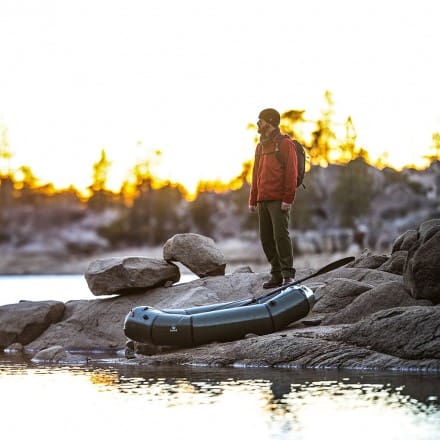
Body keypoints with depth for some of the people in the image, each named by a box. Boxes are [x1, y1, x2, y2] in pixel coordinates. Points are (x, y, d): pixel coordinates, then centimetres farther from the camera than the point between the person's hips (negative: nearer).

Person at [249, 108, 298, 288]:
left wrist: (288, 199, -17)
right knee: (266, 238, 5)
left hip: (279, 201, -8)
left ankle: (288, 274, -10)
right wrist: (253, 200, 17)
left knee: (281, 235, -13)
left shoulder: (285, 144, -3)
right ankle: (276, 275, 10)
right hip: (263, 200, 8)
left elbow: (291, 173, -10)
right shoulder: (260, 146, 20)